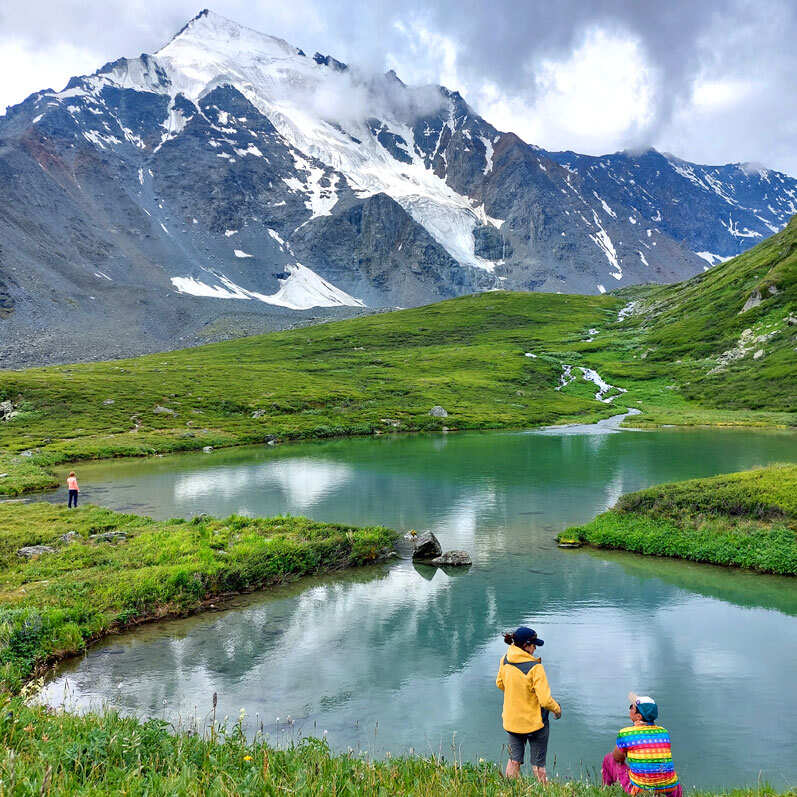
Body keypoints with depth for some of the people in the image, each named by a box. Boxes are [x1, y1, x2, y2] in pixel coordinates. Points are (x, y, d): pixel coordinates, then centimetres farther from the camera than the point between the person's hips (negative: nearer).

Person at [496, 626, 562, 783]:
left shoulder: (505, 660, -8)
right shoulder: (535, 667, -26)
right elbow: (545, 700, -24)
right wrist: (557, 709, -4)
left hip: (511, 721, 5)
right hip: (534, 722, -5)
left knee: (514, 759, 18)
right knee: (538, 764, 13)